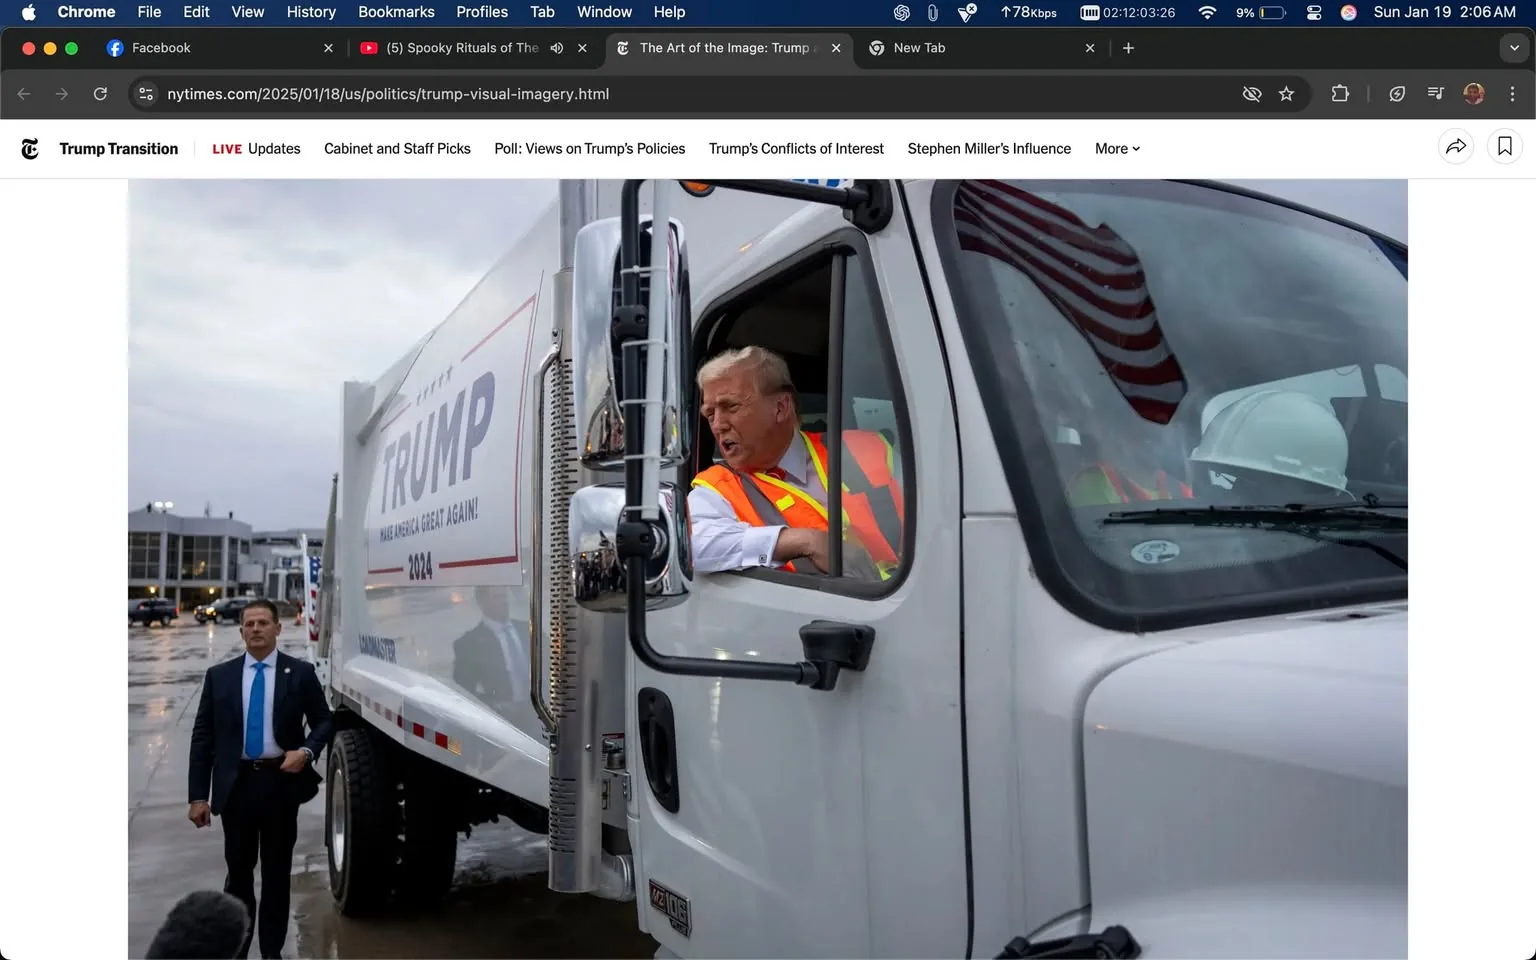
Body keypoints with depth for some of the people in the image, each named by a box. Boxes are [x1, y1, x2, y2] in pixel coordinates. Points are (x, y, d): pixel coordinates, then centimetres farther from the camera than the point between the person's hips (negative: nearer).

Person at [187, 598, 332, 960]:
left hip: (281, 781, -1)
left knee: (277, 871, 9)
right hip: (236, 783, 1)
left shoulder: (300, 673, 0)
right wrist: (198, 795, -2)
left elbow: (323, 721, 7)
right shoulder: (219, 675, 4)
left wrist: (306, 751, -14)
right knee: (238, 871, 10)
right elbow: (203, 737, 3)